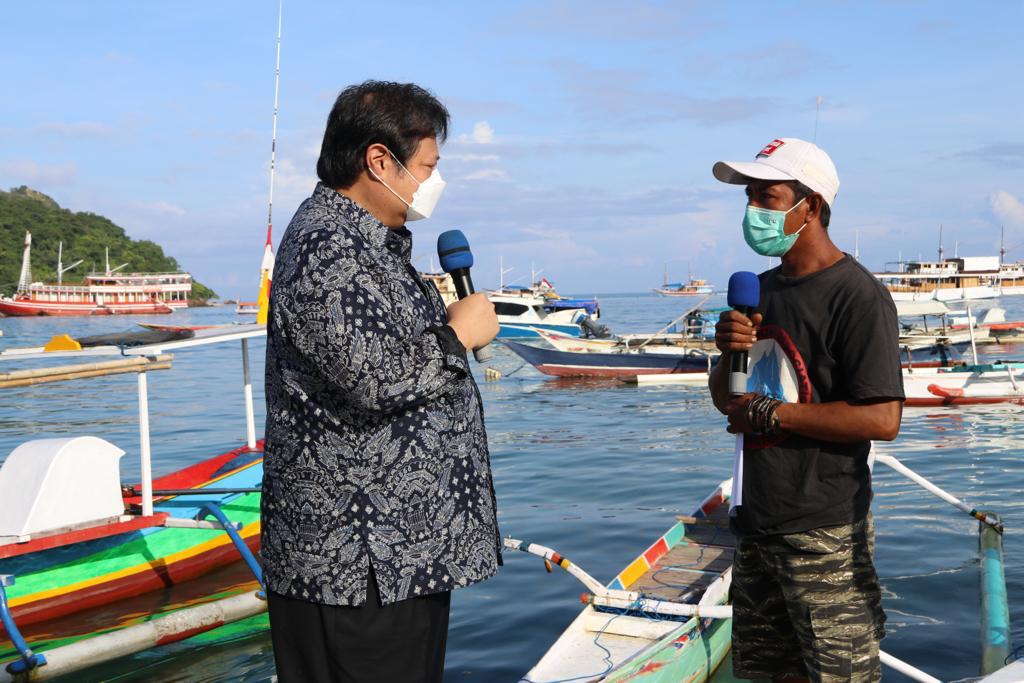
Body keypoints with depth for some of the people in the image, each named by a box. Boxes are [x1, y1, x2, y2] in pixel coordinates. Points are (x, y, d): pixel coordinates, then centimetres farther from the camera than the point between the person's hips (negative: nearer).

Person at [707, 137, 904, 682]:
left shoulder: (857, 296, -15)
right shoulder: (762, 289, 11)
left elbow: (881, 420, -23)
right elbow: (725, 400, 15)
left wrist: (770, 413, -18)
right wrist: (730, 354, -7)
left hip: (824, 534, -8)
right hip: (756, 524, 8)